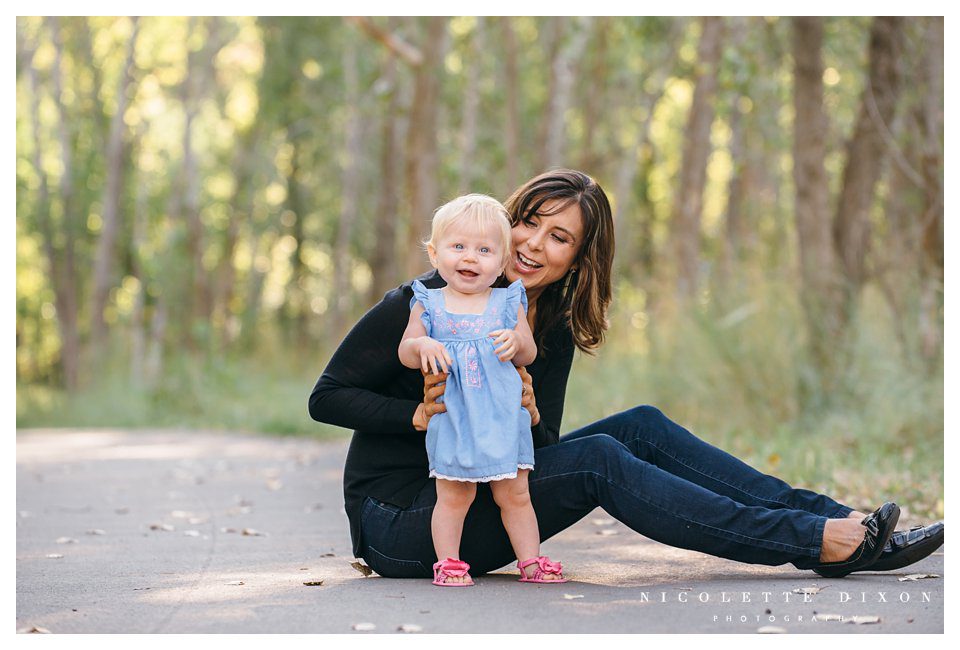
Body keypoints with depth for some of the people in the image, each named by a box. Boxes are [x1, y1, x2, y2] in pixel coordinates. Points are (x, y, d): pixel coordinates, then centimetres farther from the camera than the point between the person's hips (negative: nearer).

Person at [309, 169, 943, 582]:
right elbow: (327, 396, -12)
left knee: (642, 426, -10)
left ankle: (841, 522, -17)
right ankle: (824, 543, -28)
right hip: (398, 521, -6)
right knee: (597, 460, -25)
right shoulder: (432, 301, -13)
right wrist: (422, 415, -25)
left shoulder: (554, 329, 4)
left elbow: (541, 451, 1)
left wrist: (528, 418, -21)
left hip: (479, 493, 6)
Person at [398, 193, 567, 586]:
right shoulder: (429, 305, 3)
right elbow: (405, 353, 3)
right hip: (451, 419, -1)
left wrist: (516, 341, -18)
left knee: (514, 495, 7)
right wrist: (422, 346, -19)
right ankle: (448, 562, 11)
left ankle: (530, 560, 16)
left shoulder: (508, 303, 5)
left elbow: (529, 354, 4)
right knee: (453, 496, 1)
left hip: (503, 419, 1)